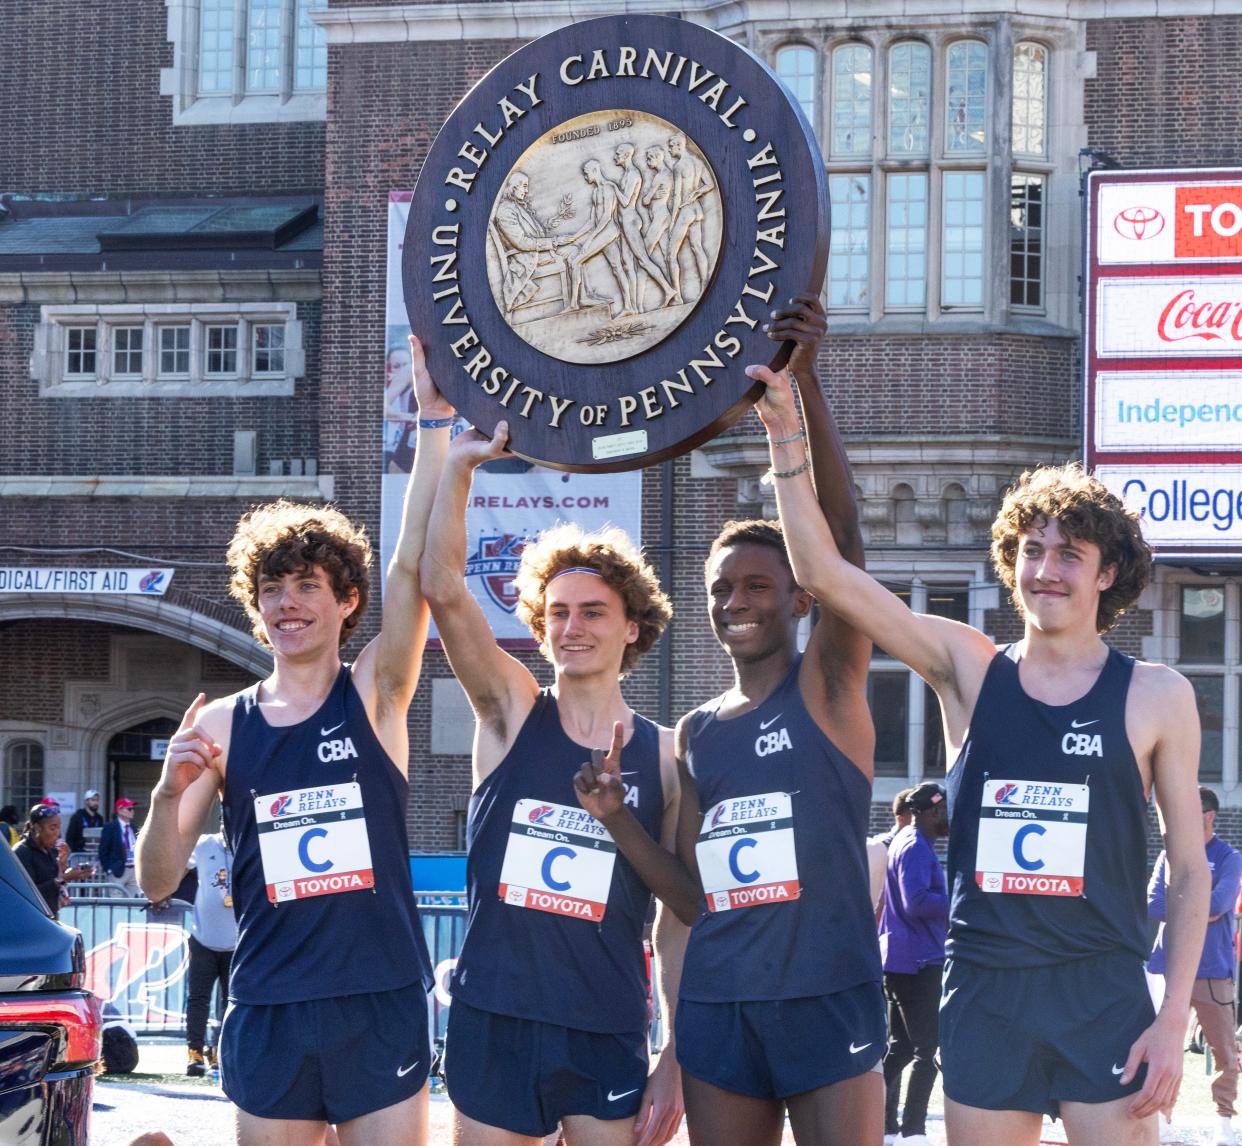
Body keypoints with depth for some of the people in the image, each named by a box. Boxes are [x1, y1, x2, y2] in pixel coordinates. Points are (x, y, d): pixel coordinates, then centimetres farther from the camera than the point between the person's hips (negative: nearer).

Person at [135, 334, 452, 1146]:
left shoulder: (375, 697, 2)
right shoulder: (221, 725, 6)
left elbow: (415, 569, -11)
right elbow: (159, 882, 5)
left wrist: (435, 421, -18)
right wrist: (171, 792, -15)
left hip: (382, 1006, -1)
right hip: (268, 1011, 2)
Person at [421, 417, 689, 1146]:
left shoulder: (665, 758, 3)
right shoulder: (512, 713, 3)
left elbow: (681, 918, 4)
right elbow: (443, 590, -11)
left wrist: (680, 1058, -1)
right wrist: (460, 464, -18)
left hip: (608, 1036, 0)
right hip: (492, 1024, 0)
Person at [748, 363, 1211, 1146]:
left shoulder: (1157, 697, 0)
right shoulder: (969, 670, 5)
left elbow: (1191, 869, 3)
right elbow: (826, 574, -1)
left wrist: (1174, 1019, -5)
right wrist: (786, 433, -9)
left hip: (1102, 995, -2)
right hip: (983, 993, 2)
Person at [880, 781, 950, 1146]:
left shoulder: (907, 843, 15)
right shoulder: (916, 848, -16)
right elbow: (917, 901, -26)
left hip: (900, 961, 10)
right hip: (918, 962, -10)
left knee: (901, 1047, 14)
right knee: (928, 1051, -6)